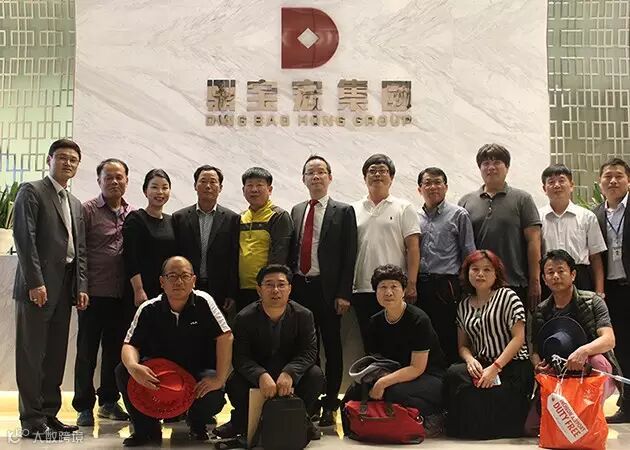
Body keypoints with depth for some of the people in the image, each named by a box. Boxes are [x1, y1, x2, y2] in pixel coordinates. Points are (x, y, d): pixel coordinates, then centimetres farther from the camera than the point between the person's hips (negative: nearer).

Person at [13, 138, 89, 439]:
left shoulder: (75, 204, 20)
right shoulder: (31, 192, -2)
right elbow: (24, 238, -11)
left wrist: (81, 287, 8)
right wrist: (35, 282, -17)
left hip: (66, 287, 7)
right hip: (38, 286, -7)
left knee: (56, 354, 10)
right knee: (32, 354, -2)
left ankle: (49, 414, 18)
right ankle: (32, 421, 4)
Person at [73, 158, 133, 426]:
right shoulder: (87, 211, -2)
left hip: (122, 294, 4)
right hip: (94, 292, -4)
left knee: (116, 351, 12)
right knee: (87, 351, 4)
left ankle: (109, 401, 25)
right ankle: (84, 407, 12)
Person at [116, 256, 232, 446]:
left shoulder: (203, 301, -15)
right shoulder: (148, 309, -9)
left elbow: (225, 337, -18)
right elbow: (130, 344, -11)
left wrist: (219, 379, -24)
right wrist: (133, 367, -35)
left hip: (198, 374, -2)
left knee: (214, 395, -32)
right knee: (123, 372, -22)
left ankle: (197, 423, 9)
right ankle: (147, 428, 2)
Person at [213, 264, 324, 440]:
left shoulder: (304, 315, -8)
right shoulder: (244, 318, -12)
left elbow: (308, 351, -15)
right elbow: (240, 357, -19)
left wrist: (289, 373, -36)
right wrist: (261, 376, -40)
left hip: (291, 373, 1)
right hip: (256, 376, -1)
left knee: (316, 375, -27)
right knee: (234, 382, -30)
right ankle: (241, 422, 2)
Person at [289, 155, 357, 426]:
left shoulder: (343, 212, 0)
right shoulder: (296, 211, 14)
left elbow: (349, 256, -5)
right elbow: (291, 251, 12)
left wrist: (343, 294, -11)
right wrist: (288, 285, 4)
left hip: (327, 289, -3)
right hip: (299, 287, 4)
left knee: (332, 345, 4)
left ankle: (330, 405, 12)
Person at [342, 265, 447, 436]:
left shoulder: (419, 319, -16)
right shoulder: (375, 322, 3)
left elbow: (417, 368, -18)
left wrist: (383, 382, -26)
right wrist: (374, 383, -17)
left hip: (430, 378, -5)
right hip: (396, 375, 5)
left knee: (397, 393, -36)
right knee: (356, 391, -17)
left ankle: (429, 419, -10)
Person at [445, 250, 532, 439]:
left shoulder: (507, 296, -1)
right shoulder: (464, 306, 15)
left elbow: (518, 338, -9)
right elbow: (463, 345, 15)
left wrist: (495, 368, -17)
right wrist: (470, 360, -10)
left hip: (513, 367, -5)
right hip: (482, 366, 5)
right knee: (453, 373, -27)